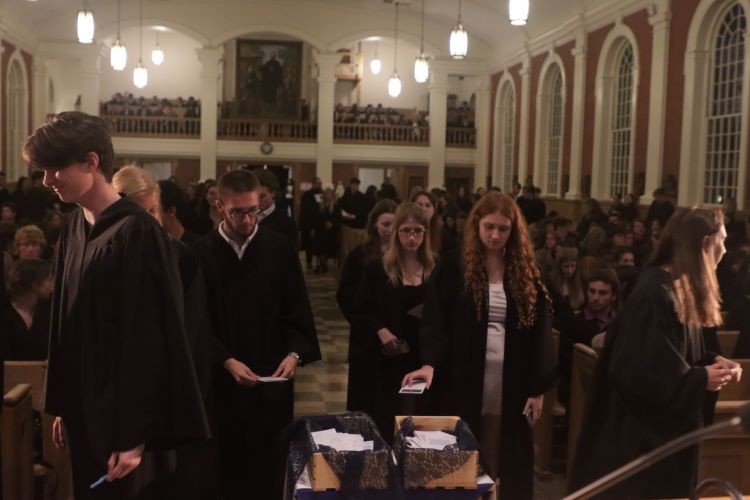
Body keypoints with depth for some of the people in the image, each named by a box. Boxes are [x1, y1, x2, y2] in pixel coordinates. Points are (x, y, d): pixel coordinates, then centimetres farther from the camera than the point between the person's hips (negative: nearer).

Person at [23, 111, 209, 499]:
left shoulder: (137, 233, -19)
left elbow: (147, 338, -20)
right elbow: (66, 322, 11)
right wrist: (62, 406, 13)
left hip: (122, 414, -7)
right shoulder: (76, 226, 6)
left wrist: (134, 435, -18)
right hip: (85, 407, 8)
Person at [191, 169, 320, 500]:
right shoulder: (201, 253, -3)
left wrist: (295, 353, -13)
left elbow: (298, 312, 3)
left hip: (273, 377, 1)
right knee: (228, 463, 7)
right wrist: (226, 361, -15)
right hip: (222, 379, -1)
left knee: (271, 465, 9)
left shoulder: (281, 249, 2)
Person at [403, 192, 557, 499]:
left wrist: (538, 388, 1)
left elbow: (539, 331, 5)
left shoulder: (526, 272, 4)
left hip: (511, 382, 2)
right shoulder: (454, 267, -2)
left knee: (504, 460, 9)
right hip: (464, 380, -2)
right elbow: (435, 321, -5)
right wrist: (430, 362, -22)